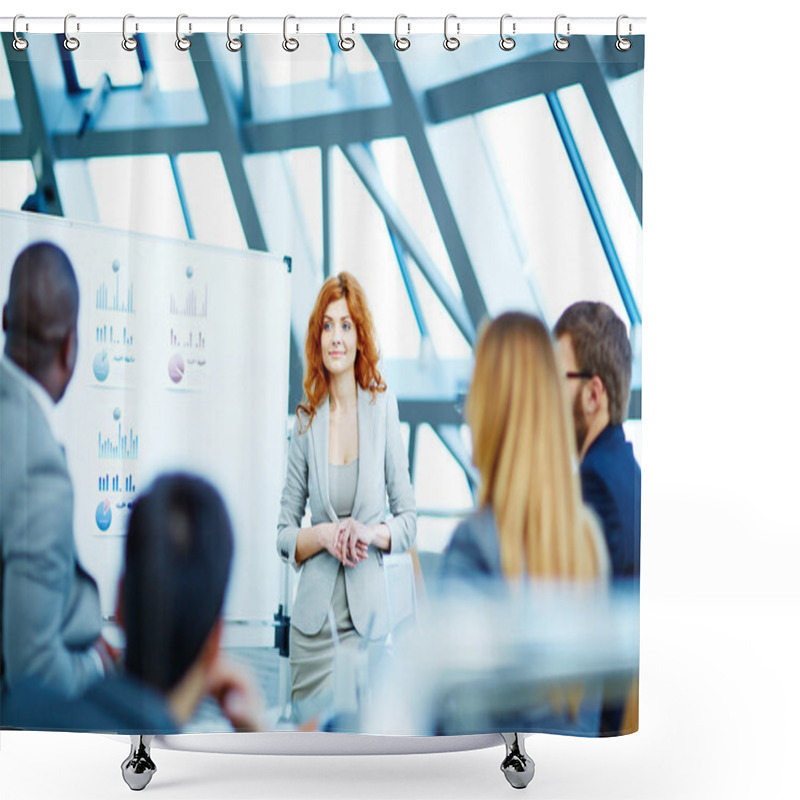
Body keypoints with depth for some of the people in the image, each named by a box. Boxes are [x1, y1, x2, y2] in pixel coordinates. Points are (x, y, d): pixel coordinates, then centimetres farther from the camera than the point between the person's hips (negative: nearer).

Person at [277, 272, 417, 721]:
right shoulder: (307, 419, 4)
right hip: (314, 621, 1)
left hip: (369, 617, -1)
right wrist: (323, 535, -12)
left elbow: (409, 520, 5)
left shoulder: (383, 407, 1)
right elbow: (283, 535, 7)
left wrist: (371, 533, -14)